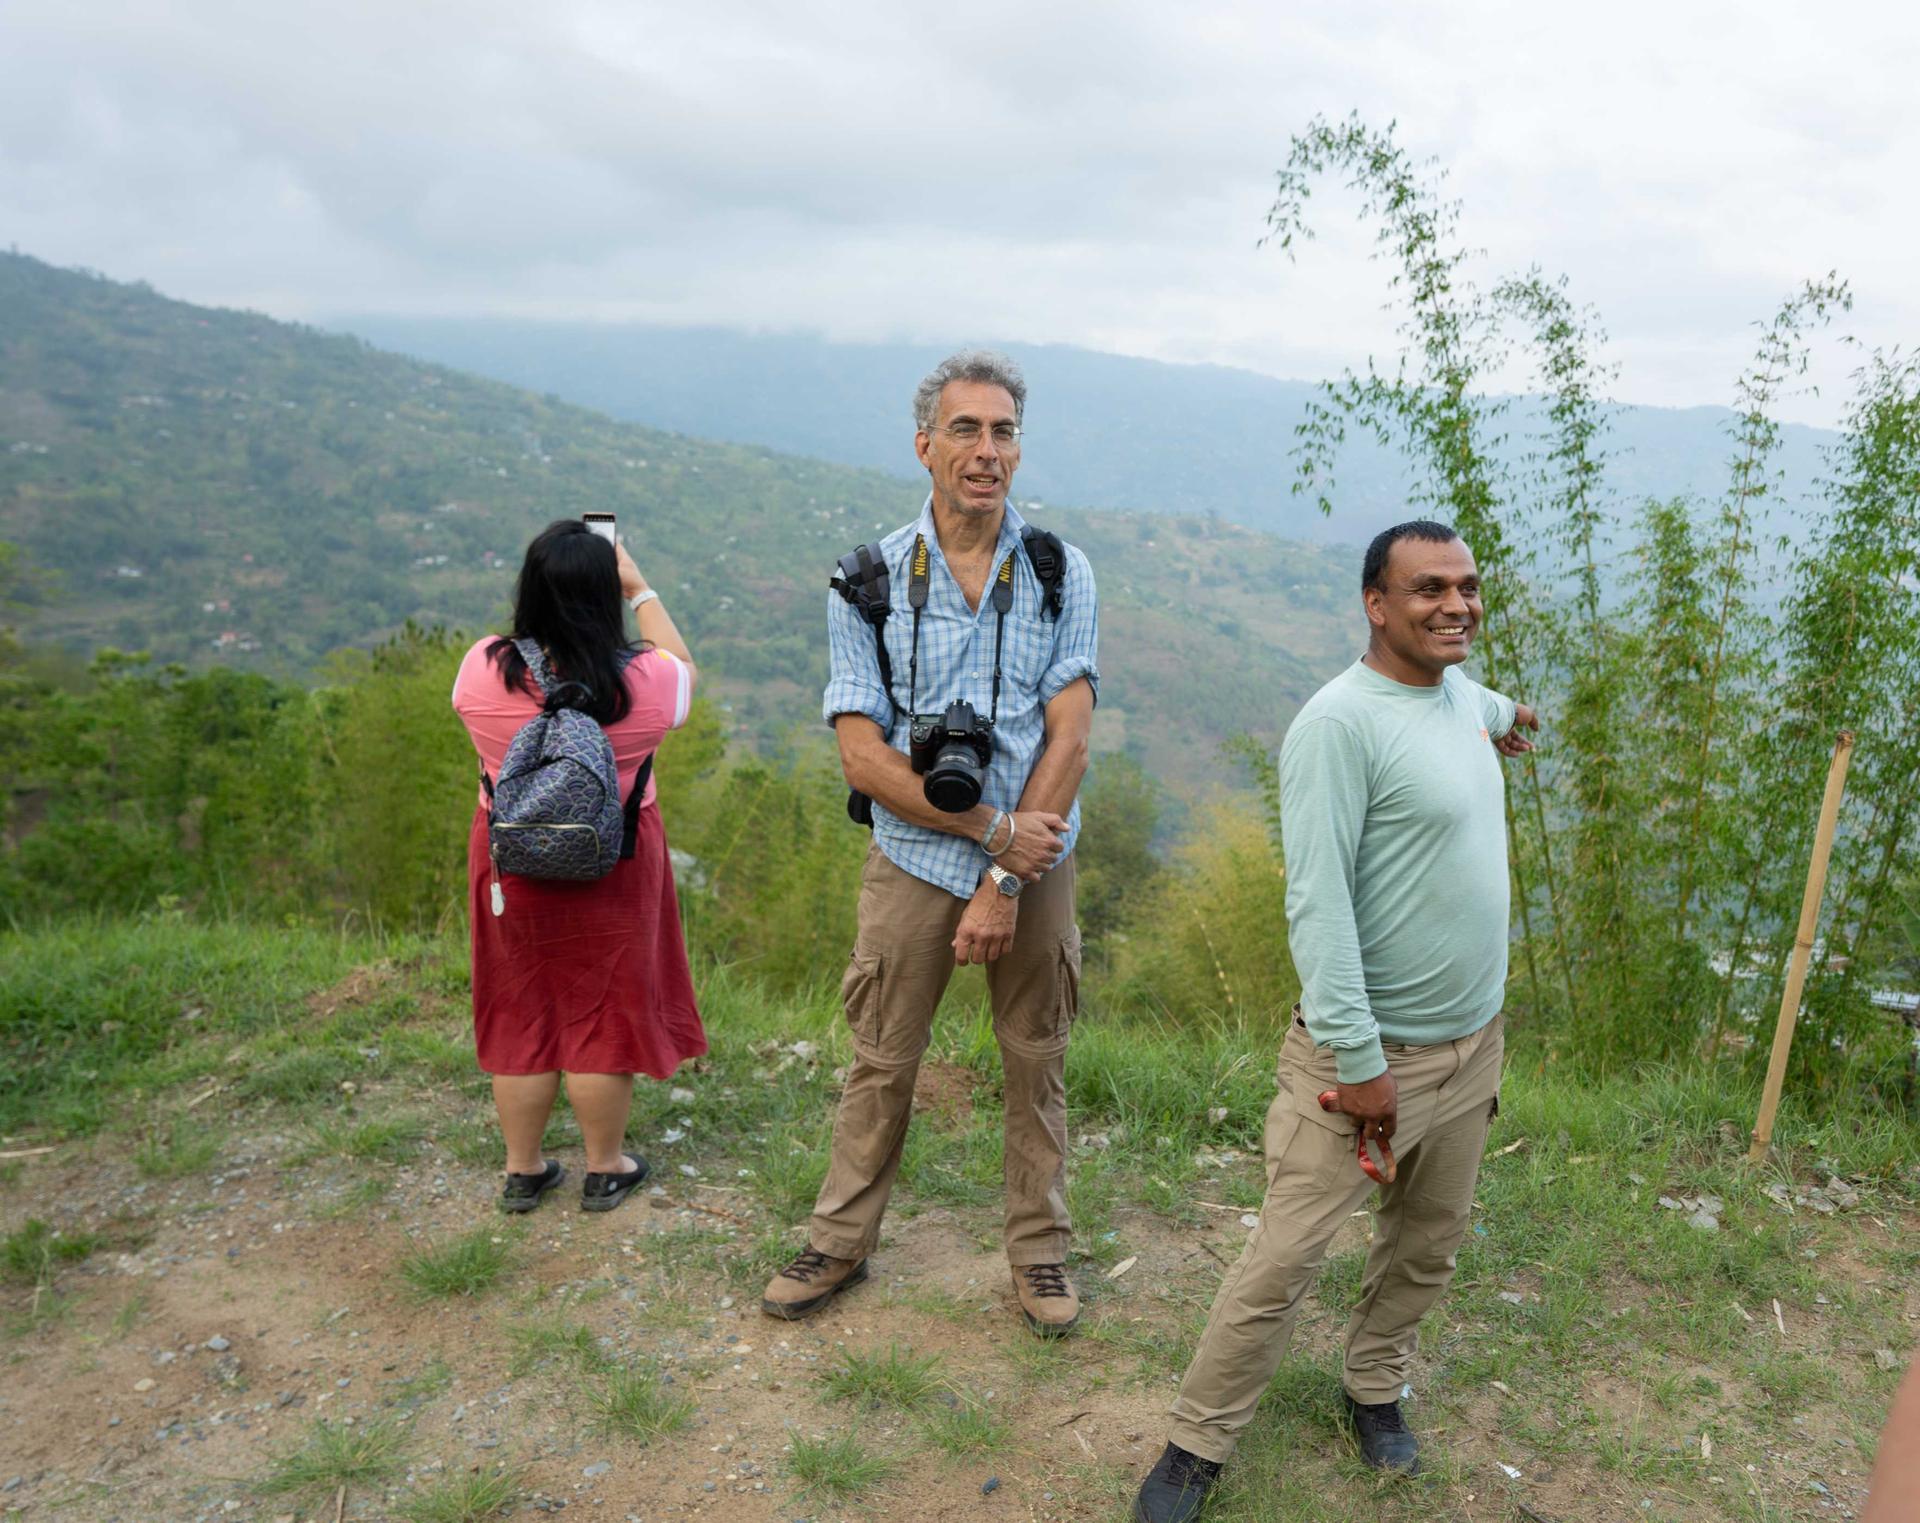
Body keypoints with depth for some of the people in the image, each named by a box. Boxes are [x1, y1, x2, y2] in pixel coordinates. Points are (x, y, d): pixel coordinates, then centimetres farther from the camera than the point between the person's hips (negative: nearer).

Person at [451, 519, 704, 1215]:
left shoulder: (482, 669, -14)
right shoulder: (643, 679, -17)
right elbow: (685, 671, 7)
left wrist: (548, 585, 11)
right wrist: (641, 590, 12)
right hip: (612, 870, -2)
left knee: (521, 1014, 16)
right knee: (603, 1013, 13)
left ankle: (523, 1171, 29)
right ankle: (605, 1170, 27)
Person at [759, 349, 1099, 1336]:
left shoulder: (1061, 574, -2)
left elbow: (1068, 741, -8)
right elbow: (862, 756, -9)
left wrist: (1006, 882, -14)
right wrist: (993, 827, -15)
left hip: (1034, 861, 1)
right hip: (914, 861, 0)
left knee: (1037, 1066, 12)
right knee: (881, 1063, 11)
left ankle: (1039, 1252, 30)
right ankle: (841, 1243, 30)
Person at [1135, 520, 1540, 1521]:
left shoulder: (1460, 695, 7)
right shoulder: (1341, 724, -20)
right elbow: (1316, 902, -23)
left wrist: (1506, 715, 57)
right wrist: (1357, 1059, -23)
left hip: (1472, 1041, 8)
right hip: (1370, 1050, -8)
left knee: (1427, 1246, 19)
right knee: (1284, 1261, -4)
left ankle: (1376, 1388, 40)